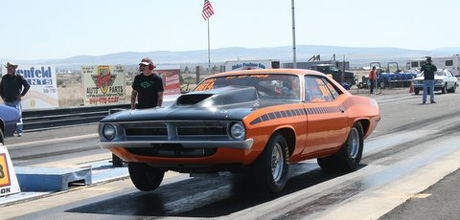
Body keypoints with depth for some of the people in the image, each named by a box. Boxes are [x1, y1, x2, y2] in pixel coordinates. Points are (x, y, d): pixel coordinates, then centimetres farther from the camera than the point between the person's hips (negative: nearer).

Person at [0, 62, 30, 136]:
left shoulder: (19, 77, -1)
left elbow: (27, 85, 0)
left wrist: (22, 95, -4)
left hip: (16, 100, -3)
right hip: (7, 101, 4)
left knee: (18, 116, -8)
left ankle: (19, 131, -3)